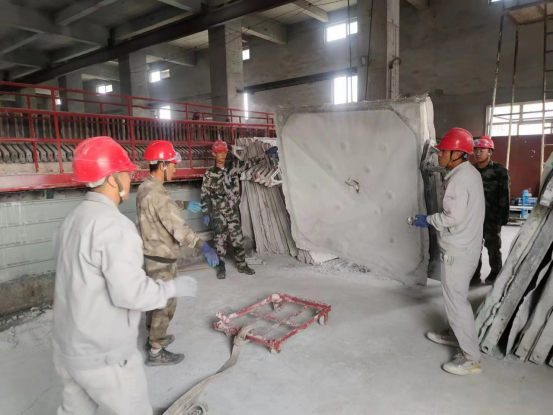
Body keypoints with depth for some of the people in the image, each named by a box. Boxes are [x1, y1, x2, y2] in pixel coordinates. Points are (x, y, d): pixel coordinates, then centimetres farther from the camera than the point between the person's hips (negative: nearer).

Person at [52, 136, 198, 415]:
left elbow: (79, 279, 10)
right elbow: (130, 294, -26)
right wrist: (175, 287, -12)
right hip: (104, 356, -8)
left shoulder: (72, 220, 3)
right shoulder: (114, 226, -24)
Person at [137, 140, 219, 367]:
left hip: (150, 255, 10)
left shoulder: (145, 188, 6)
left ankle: (153, 337, 40)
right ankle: (156, 353, 16)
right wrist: (204, 247, -41)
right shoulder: (157, 195, -27)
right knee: (165, 304, 4)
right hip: (161, 260, -10)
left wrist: (186, 204, 37)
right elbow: (179, 229, -35)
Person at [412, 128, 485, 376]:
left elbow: (452, 218, -26)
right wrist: (433, 220, 9)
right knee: (454, 296, 23)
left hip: (458, 250, -10)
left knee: (456, 299, -2)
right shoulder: (469, 173, 10)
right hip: (464, 245, 10)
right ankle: (457, 334, 41)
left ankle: (471, 358, 7)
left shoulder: (458, 178, -22)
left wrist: (428, 220, -11)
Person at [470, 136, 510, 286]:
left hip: (492, 218, -4)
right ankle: (475, 275, 21)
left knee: (493, 247, 11)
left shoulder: (500, 171, -7)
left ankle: (495, 273, 28)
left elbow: (504, 197, -9)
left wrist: (503, 218, -13)